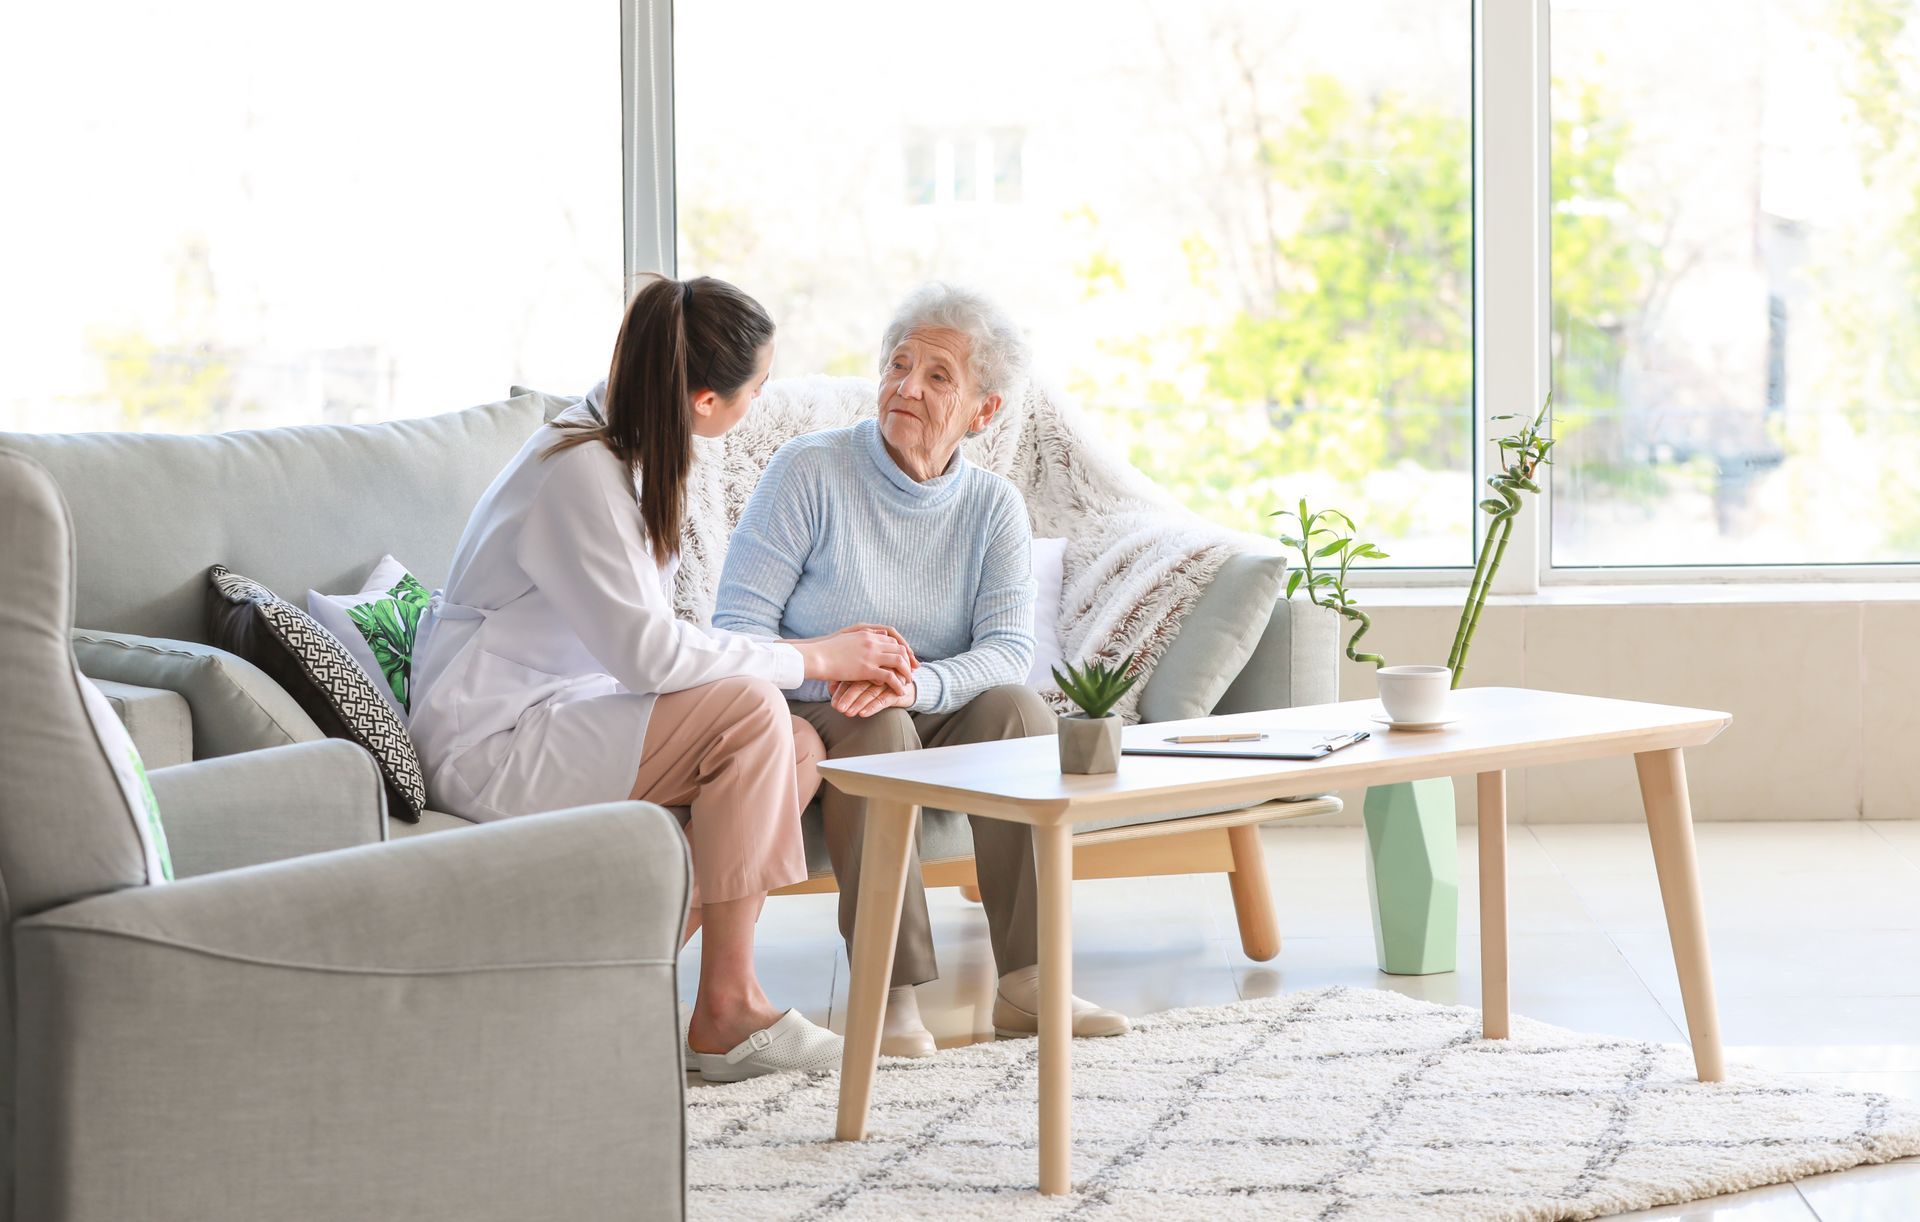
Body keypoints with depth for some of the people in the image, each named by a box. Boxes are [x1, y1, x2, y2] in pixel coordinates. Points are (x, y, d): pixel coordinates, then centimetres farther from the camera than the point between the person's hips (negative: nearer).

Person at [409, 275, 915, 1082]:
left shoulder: (629, 453, 9)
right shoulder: (577, 472, -21)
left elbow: (645, 643, 10)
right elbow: (647, 652, -26)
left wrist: (811, 655, -2)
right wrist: (810, 660, -16)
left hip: (554, 722, 10)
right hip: (490, 748, -10)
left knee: (799, 746, -5)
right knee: (748, 710, -24)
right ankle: (727, 1012, -17)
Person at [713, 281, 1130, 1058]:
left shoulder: (994, 508, 2)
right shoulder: (810, 471, -8)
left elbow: (1009, 652, -13)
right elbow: (738, 624, -14)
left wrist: (916, 683, -34)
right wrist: (831, 671, -33)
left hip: (933, 723, 3)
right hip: (807, 718, -3)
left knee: (1017, 707, -26)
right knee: (876, 728, -35)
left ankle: (1025, 982, -27)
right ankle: (890, 994, -36)